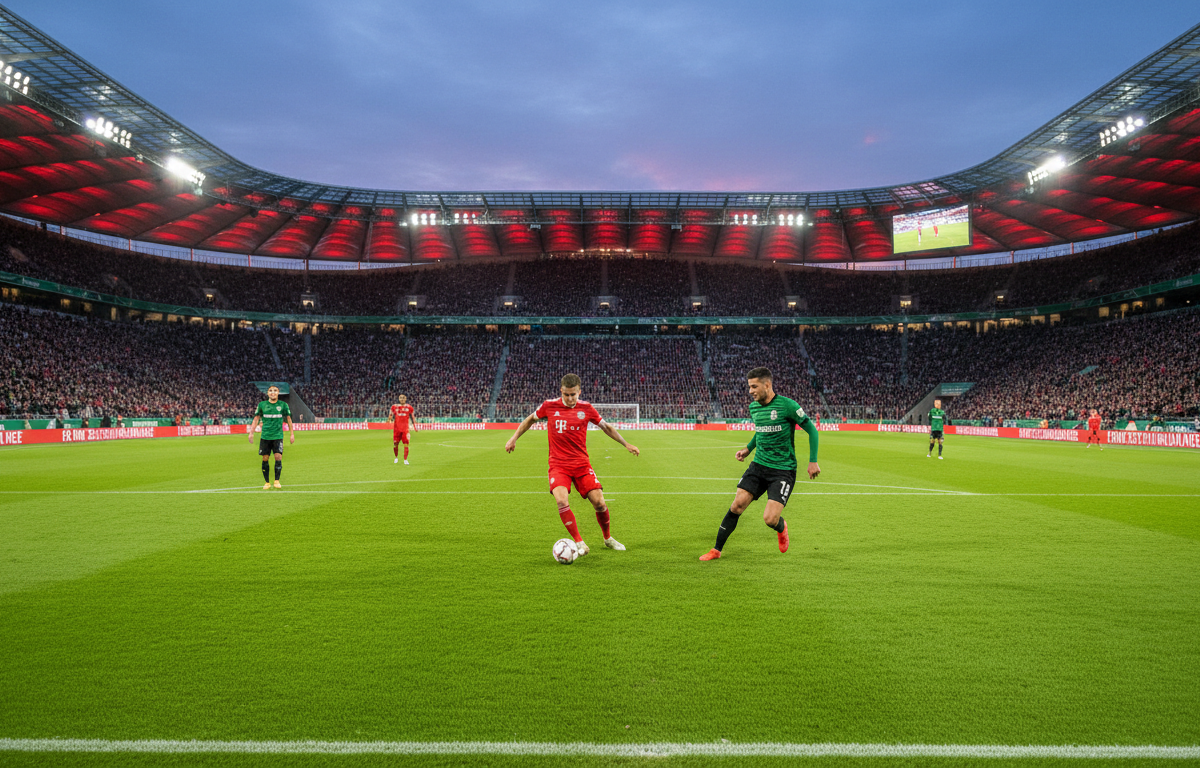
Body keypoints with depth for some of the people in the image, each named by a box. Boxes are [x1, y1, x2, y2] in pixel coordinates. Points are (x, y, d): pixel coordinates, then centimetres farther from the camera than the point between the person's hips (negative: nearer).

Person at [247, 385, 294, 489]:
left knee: (278, 457, -12)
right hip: (265, 436, 1)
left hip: (278, 436, -1)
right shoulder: (262, 404, 5)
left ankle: (277, 481, 0)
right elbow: (256, 418, 12)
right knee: (265, 459, 0)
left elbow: (288, 419, 10)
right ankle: (267, 482, 12)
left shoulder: (283, 405, 3)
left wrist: (292, 434, 8)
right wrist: (251, 432, 5)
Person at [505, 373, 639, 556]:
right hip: (558, 465, -1)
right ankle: (579, 543, -9)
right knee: (562, 502, -24)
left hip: (582, 464, 1)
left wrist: (626, 444, 16)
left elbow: (606, 427, 15)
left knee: (599, 502, -6)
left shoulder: (586, 408, 1)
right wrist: (514, 438, 11)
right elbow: (529, 420, 16)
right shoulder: (549, 406, -2)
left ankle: (608, 538, 21)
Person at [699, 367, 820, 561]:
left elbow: (811, 430, -4)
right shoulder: (753, 407, 6)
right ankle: (716, 550, 7)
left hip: (783, 470, -5)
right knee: (737, 505, -6)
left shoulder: (787, 405, -13)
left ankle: (781, 527, 25)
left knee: (769, 519, -14)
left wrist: (813, 461, -5)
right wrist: (748, 448, 14)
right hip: (758, 465, 5)